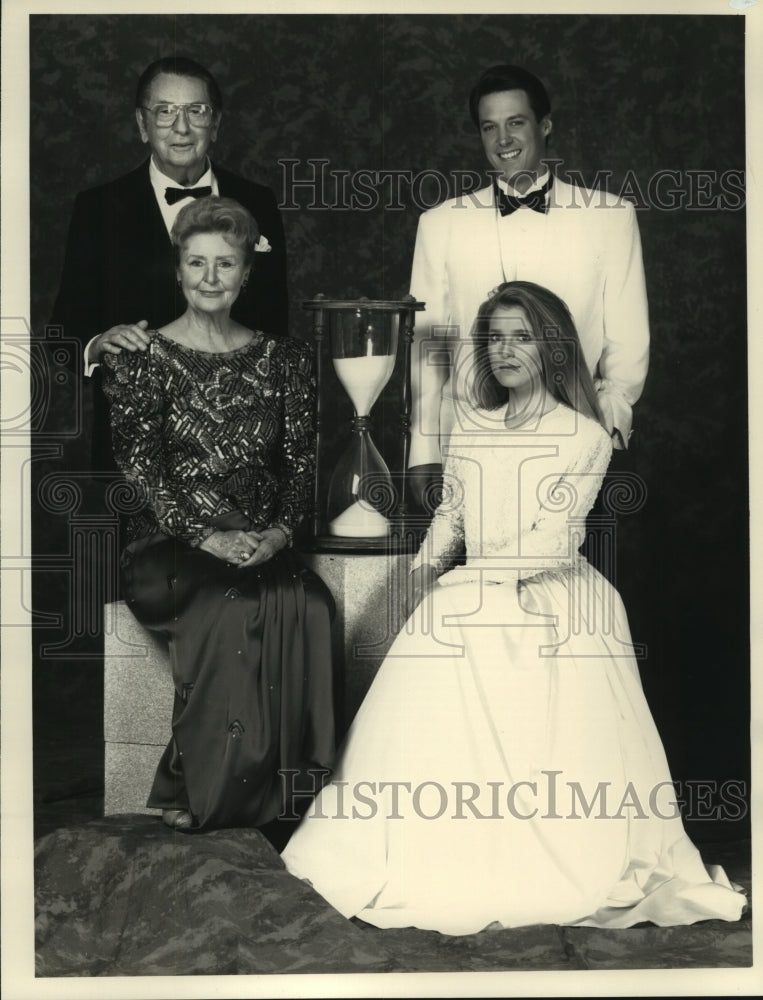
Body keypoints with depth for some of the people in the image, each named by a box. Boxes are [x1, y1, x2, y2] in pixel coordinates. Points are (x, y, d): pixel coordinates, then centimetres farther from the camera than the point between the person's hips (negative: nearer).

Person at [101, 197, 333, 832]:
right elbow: (141, 468, -6)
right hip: (168, 546, -2)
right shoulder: (141, 359, 4)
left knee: (308, 605, -29)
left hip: (265, 545, 3)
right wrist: (208, 538, -18)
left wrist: (278, 531, -11)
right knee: (228, 606, -33)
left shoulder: (284, 359, 13)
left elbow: (303, 462, 8)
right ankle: (198, 788, -17)